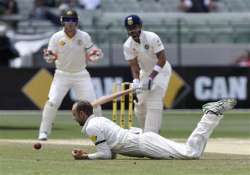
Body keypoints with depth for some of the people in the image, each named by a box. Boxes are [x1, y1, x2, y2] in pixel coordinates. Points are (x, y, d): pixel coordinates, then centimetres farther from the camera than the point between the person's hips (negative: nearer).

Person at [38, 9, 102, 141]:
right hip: (62, 74, -1)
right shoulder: (56, 37, -6)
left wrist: (96, 54, -23)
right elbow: (51, 58, -6)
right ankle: (44, 132, -4)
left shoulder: (84, 37, -4)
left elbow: (90, 57, -1)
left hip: (81, 74, 1)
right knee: (52, 102, -15)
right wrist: (48, 56, -29)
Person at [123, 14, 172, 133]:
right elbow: (134, 65, -14)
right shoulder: (128, 45, -12)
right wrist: (136, 81, -34)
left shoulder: (152, 38, -25)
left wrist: (150, 78, -34)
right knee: (140, 105, 4)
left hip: (160, 70, -6)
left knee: (154, 103, -20)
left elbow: (162, 59, -26)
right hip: (145, 72, 6)